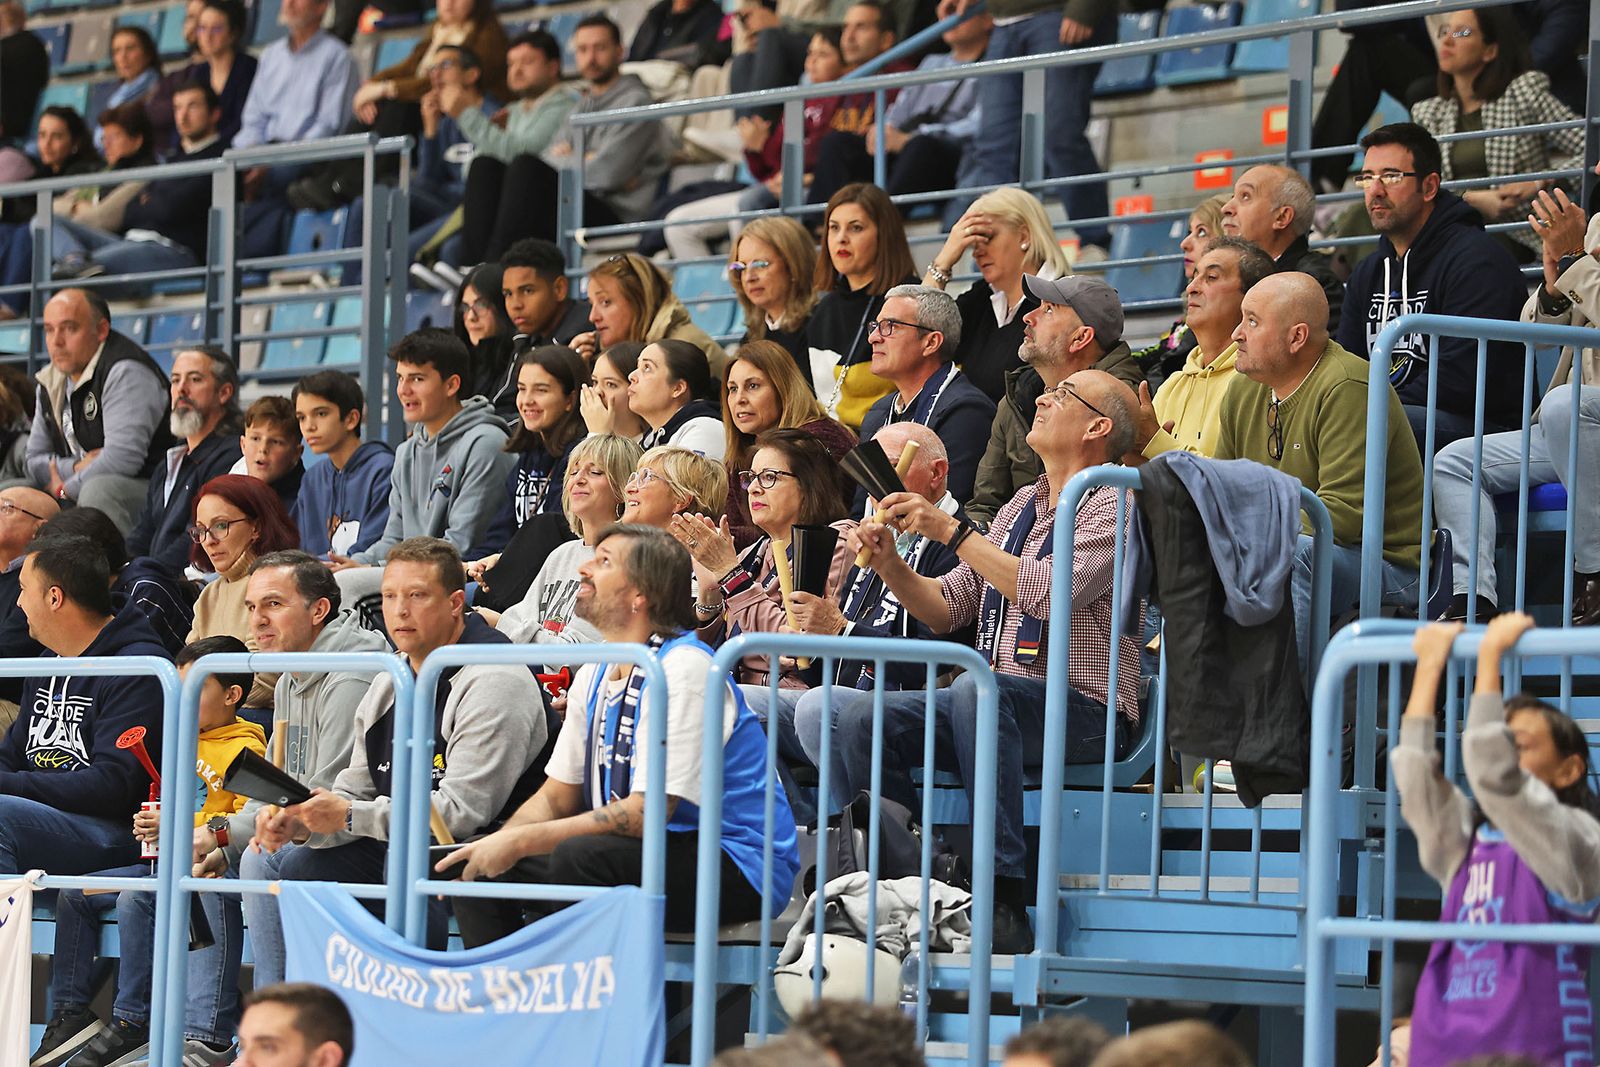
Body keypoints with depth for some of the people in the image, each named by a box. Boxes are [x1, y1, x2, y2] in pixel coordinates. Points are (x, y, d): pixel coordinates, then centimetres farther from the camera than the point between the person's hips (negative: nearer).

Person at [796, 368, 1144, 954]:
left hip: (1083, 711, -7)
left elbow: (1050, 592, -18)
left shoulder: (1115, 506, -1)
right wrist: (890, 564, 2)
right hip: (992, 707, 7)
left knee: (978, 686, -42)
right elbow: (946, 610, 20)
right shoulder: (1022, 506, 22)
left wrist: (951, 530, -14)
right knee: (825, 711, -15)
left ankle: (1005, 900, -37)